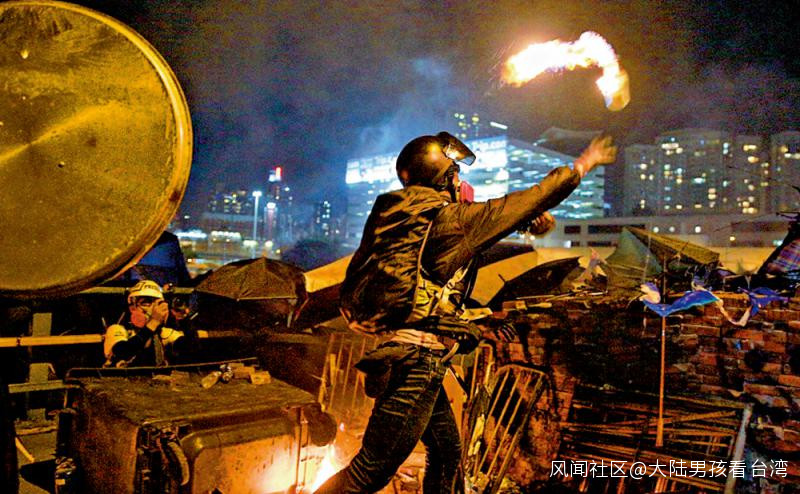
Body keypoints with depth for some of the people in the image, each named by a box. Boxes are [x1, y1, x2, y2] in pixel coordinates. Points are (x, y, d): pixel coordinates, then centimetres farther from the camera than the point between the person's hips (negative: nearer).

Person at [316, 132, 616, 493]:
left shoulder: (413, 216, 13)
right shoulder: (450, 217, -11)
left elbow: (494, 217, 23)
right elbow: (525, 202, -3)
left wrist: (535, 217, 10)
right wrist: (581, 166, 10)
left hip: (407, 354, 10)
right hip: (418, 357, -10)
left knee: (447, 452, 21)